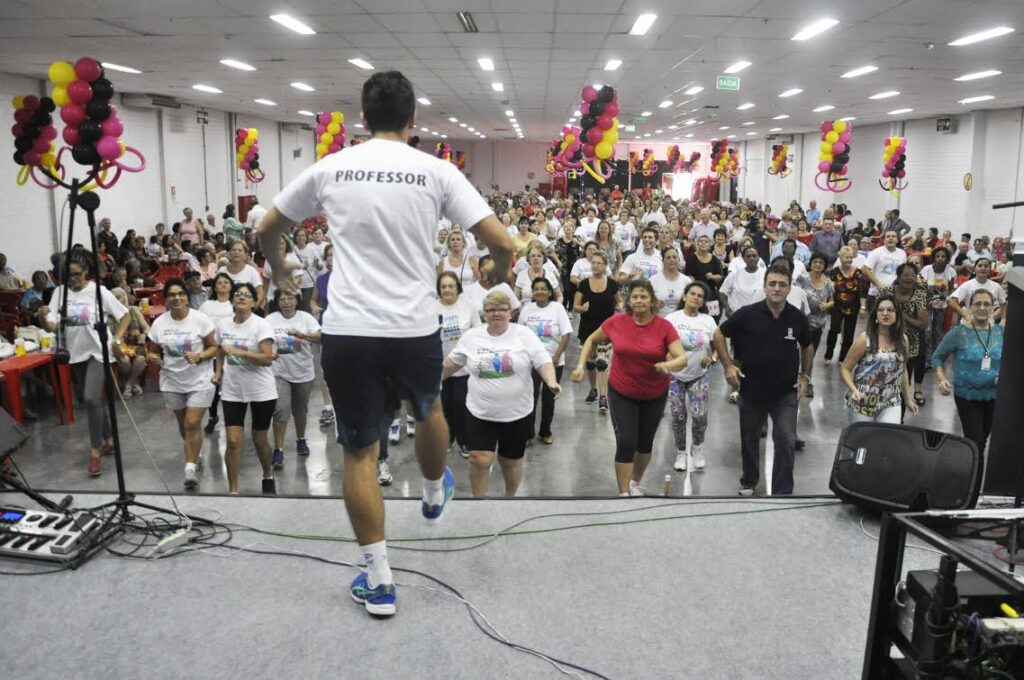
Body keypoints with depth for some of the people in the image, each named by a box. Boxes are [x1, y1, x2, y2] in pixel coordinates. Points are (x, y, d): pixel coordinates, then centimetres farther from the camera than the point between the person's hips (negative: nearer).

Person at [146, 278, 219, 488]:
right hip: (173, 381, 4)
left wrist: (199, 356, -25)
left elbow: (214, 348, -7)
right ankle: (195, 453, 41)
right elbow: (152, 351, 6)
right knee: (183, 423, 17)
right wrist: (153, 358, -17)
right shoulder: (159, 323, -1)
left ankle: (191, 467, -4)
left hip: (200, 380, -4)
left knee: (192, 423, -12)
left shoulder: (200, 319, -12)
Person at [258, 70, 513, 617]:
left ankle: (378, 581, 17)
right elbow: (501, 243, -5)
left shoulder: (329, 169, 4)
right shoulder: (436, 171, -2)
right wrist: (497, 271, 18)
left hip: (347, 331, 0)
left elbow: (265, 230, 16)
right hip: (414, 330, 0)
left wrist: (280, 272, 37)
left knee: (359, 452, 11)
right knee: (428, 411, 30)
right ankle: (434, 495, 55)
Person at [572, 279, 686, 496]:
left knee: (645, 443, 18)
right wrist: (581, 365, -7)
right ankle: (624, 493, 4)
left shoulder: (664, 327, -16)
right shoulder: (616, 322, -12)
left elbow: (682, 358, -20)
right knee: (626, 443, -7)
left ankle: (636, 482, 45)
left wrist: (669, 365, -42)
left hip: (655, 395, 1)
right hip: (622, 393, -1)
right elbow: (591, 340, 4)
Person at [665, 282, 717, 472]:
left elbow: (717, 347, 5)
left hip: (699, 376, 1)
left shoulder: (708, 321, 0)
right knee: (678, 417, 5)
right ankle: (681, 452, 26)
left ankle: (696, 448, 22)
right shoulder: (671, 318, -6)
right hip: (675, 376, -1)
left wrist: (711, 358, -15)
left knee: (700, 416, -6)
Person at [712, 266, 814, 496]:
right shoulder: (747, 314, -13)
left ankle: (783, 492, 8)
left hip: (786, 392, 0)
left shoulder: (798, 318, -7)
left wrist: (805, 376, 5)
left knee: (786, 442, -7)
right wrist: (728, 365, -10)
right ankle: (748, 482, 39)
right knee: (749, 440, 17)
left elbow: (807, 347, 12)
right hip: (751, 389, 0)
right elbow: (719, 334, -3)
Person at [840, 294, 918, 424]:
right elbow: (845, 369, -8)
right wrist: (853, 390, -24)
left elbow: (902, 370, 16)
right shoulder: (864, 340, -11)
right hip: (862, 403, -3)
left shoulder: (902, 339, 3)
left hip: (890, 403, 3)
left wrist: (908, 399, 19)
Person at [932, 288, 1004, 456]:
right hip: (967, 395, -4)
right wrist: (942, 379, -20)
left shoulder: (1001, 332, -1)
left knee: (983, 439, 18)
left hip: (994, 395, 4)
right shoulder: (959, 332, -12)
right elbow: (937, 357, -4)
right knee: (975, 442, -7)